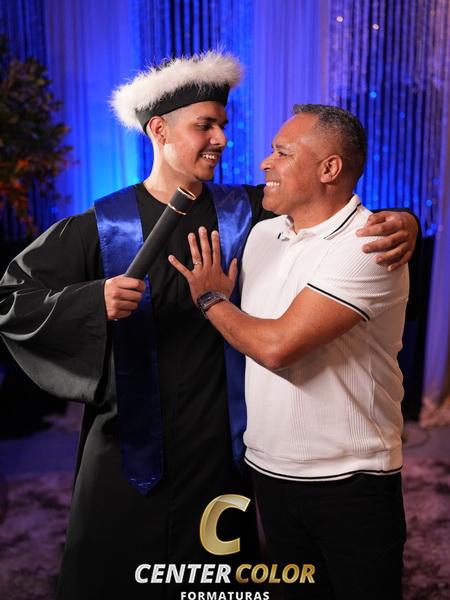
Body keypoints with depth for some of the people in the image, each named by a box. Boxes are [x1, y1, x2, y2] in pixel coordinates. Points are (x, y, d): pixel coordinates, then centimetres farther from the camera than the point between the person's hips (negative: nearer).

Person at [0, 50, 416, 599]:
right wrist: (94, 300, -22)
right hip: (133, 442, -1)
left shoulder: (244, 212, -2)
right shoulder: (103, 225, -7)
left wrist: (401, 220, -17)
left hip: (220, 444, 2)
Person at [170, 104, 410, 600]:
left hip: (351, 483, -6)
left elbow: (276, 345, -25)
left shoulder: (369, 245, -19)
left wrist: (212, 300, -12)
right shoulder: (259, 234, 3)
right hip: (269, 469, 6)